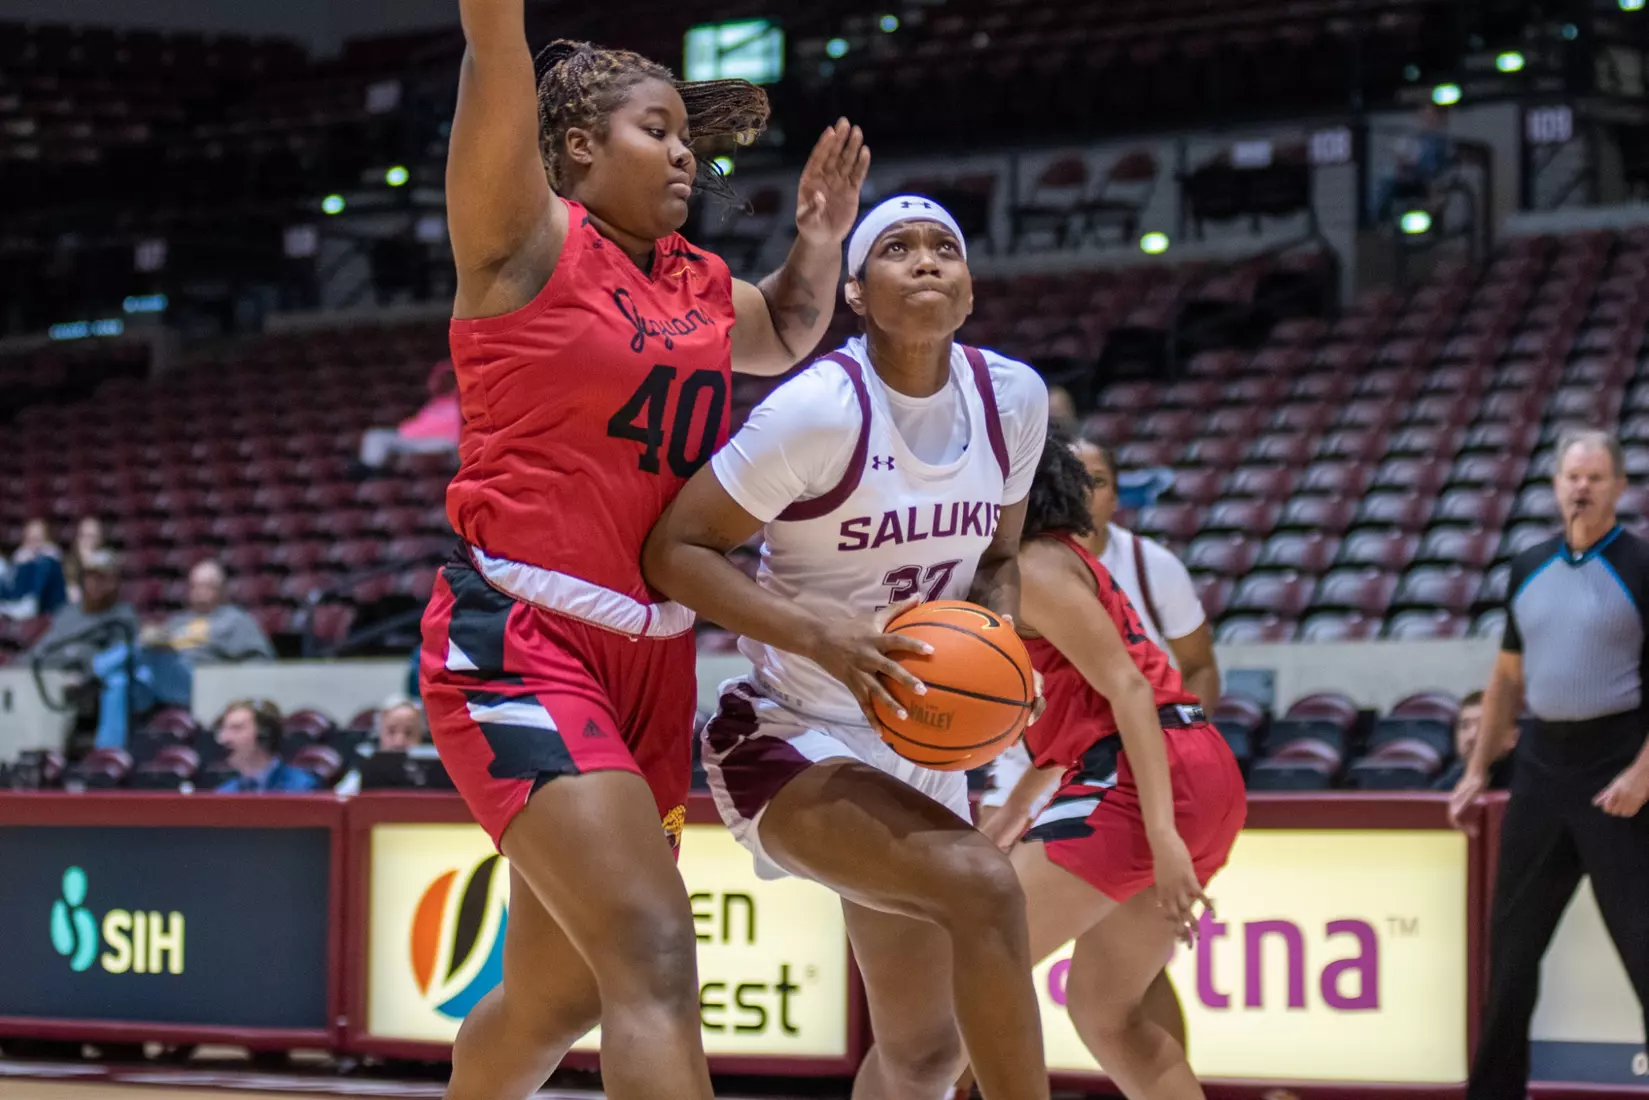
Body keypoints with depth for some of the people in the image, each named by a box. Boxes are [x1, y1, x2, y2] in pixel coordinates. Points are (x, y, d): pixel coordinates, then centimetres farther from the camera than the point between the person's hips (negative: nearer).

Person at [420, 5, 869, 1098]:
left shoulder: (701, 285, 16)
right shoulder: (529, 242, -4)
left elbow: (785, 341, 37)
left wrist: (821, 236, 20)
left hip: (650, 656, 8)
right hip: (519, 641, -8)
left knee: (558, 990, 15)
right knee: (654, 958, -22)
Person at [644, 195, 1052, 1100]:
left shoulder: (1013, 398, -2)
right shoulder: (824, 408, -21)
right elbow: (673, 550, -18)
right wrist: (818, 633, -31)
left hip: (915, 743, 7)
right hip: (793, 742, -7)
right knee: (982, 887, -32)